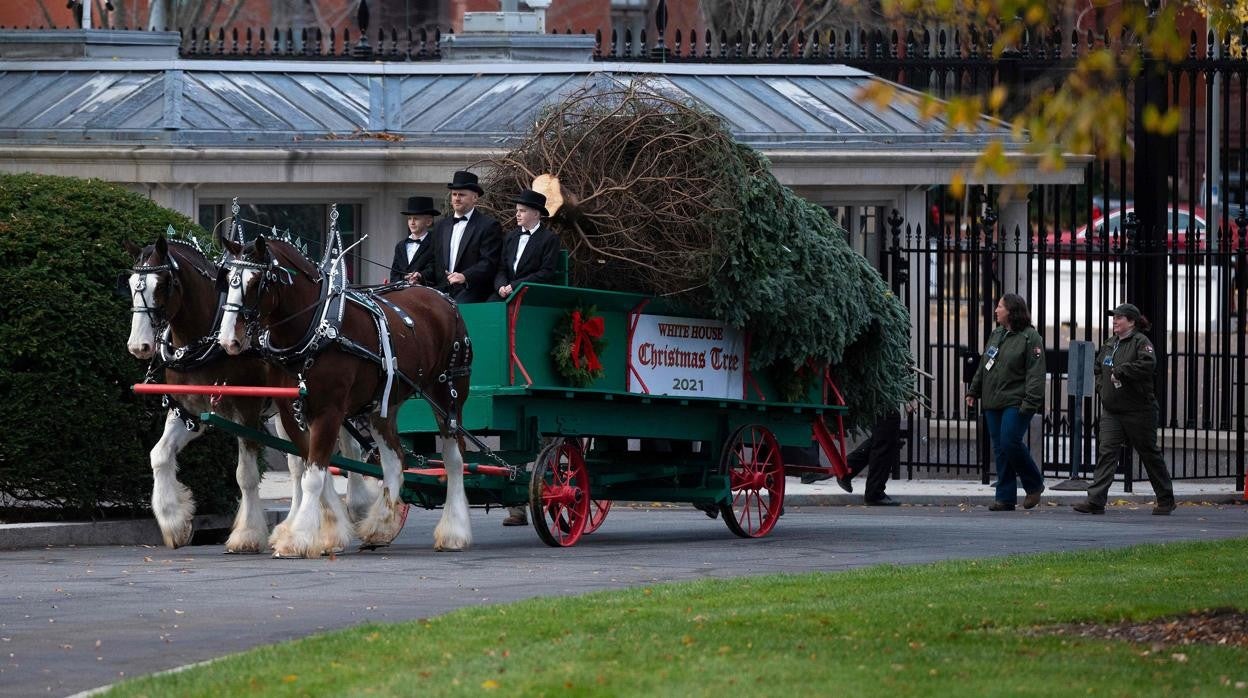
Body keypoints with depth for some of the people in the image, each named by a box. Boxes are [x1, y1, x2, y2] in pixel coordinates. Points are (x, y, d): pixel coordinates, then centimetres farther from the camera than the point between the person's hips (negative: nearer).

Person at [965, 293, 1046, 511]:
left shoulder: (1030, 338, -7)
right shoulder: (995, 336, 17)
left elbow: (1035, 373, -12)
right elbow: (982, 367, 25)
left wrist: (1031, 402, -19)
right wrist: (973, 392, 23)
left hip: (1016, 403, -7)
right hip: (993, 403, 7)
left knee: (1010, 442, -17)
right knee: (1000, 450, 5)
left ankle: (1034, 485, 3)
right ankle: (1005, 498, 8)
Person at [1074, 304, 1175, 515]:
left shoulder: (1140, 341, -10)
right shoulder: (1109, 344, 13)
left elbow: (1149, 363, -28)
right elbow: (1098, 368, 27)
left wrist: (1121, 371, -25)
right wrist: (1102, 386, 10)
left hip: (1138, 410, -6)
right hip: (1111, 410, 6)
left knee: (1149, 454, 6)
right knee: (1106, 452, -6)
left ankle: (1166, 500, 21)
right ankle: (1095, 500, -14)